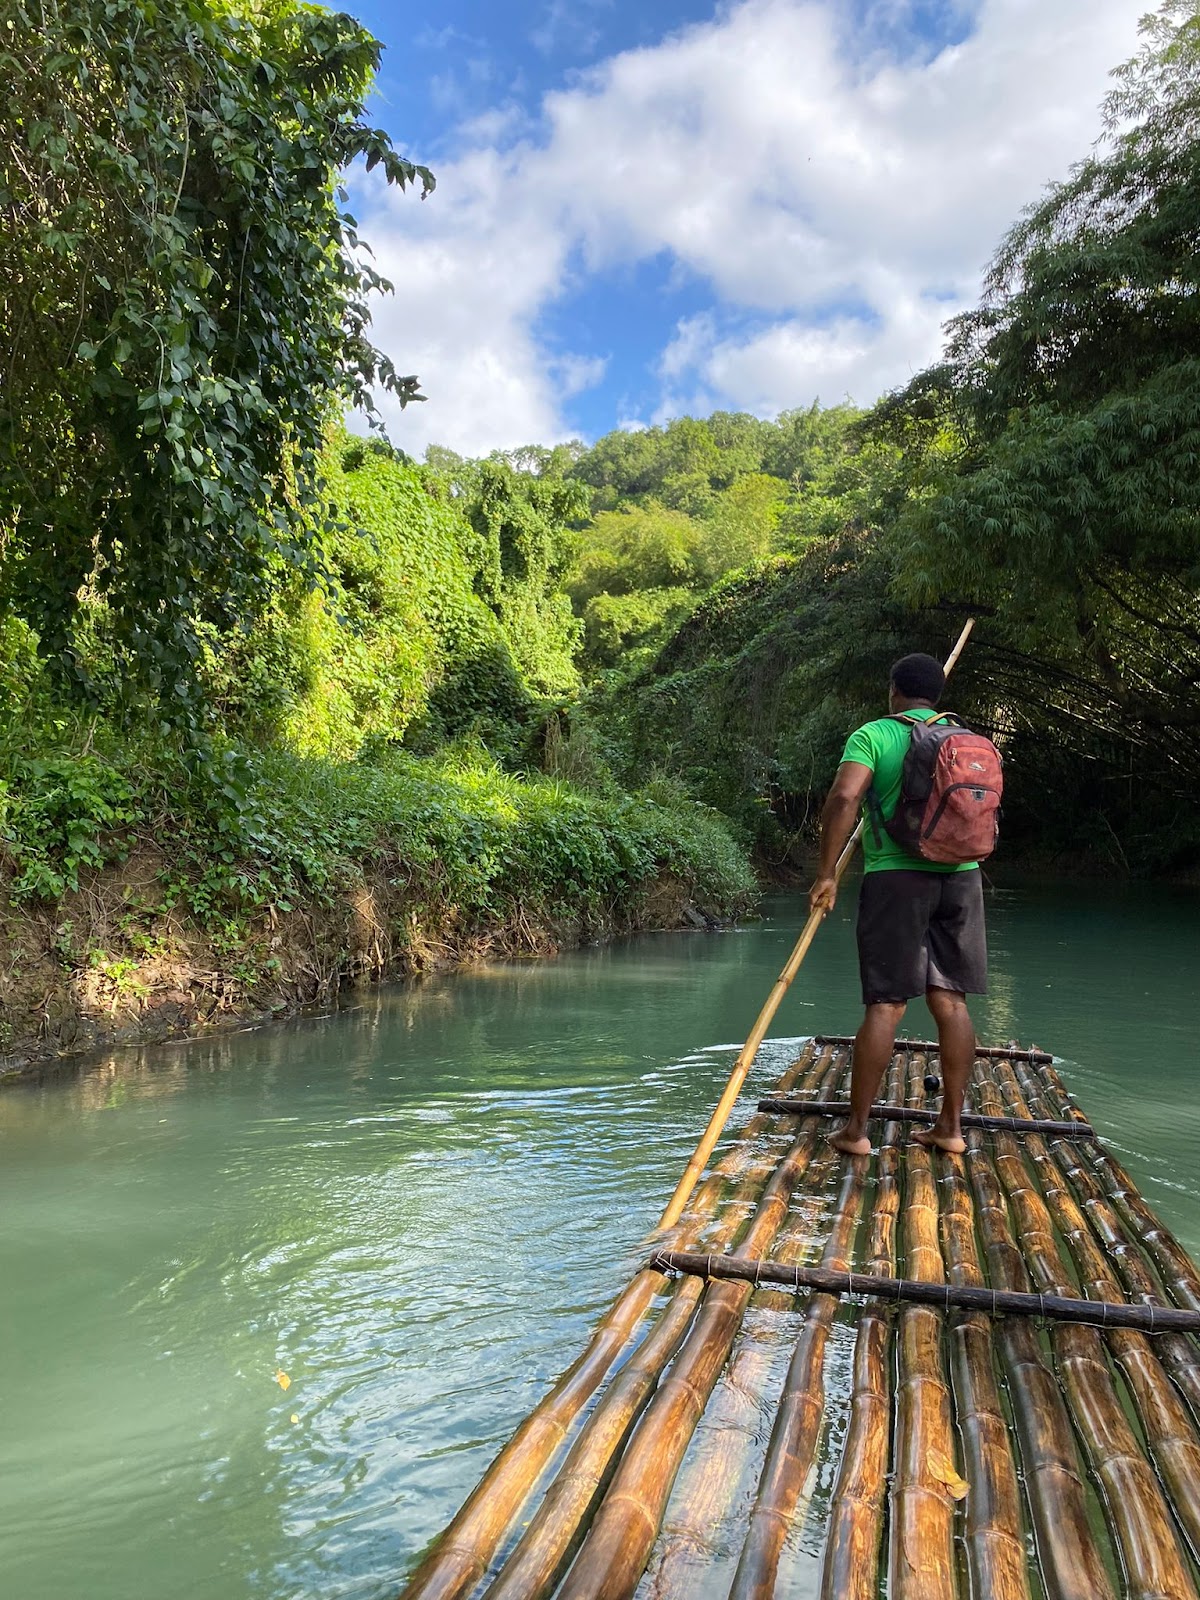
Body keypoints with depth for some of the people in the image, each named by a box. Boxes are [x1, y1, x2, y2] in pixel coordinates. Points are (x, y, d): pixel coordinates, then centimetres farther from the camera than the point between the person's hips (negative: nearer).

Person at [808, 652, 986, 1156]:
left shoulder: (872, 735, -1)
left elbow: (844, 797, -17)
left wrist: (825, 873, -13)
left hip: (895, 875, -4)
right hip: (961, 876, 4)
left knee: (886, 1005, -3)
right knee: (951, 1001, 8)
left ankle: (856, 1129, 4)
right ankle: (951, 1126, 15)